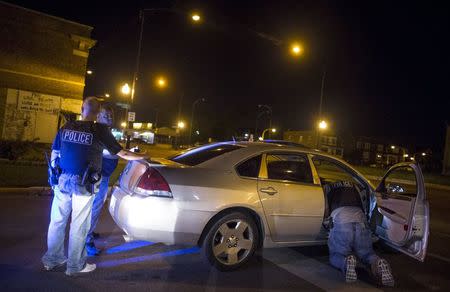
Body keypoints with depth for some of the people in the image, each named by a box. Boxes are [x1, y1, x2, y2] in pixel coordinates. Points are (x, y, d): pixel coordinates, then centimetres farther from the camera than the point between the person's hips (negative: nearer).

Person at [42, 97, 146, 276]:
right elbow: (121, 153, -3)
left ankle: (51, 259, 31)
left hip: (62, 181, 5)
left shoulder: (66, 128, 5)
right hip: (83, 184, -5)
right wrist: (141, 157, 13)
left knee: (57, 221, 16)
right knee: (78, 226, 6)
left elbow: (54, 154, 12)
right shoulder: (100, 131, -8)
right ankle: (75, 265, 20)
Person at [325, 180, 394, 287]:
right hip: (361, 220, 3)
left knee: (335, 256, 14)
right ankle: (378, 263, -11)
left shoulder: (327, 187, 25)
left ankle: (347, 262, -21)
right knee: (366, 254, 24)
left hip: (341, 221, -3)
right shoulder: (353, 186, 35)